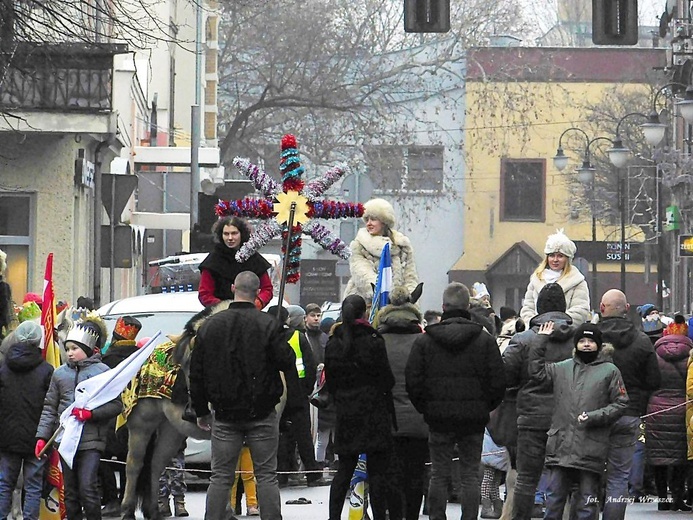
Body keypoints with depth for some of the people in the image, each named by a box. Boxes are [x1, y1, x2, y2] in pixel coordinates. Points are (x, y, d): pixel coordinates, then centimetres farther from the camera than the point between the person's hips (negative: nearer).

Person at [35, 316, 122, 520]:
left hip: (91, 440, -5)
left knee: (87, 487, -13)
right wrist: (42, 436, 5)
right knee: (70, 490, 9)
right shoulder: (60, 373, 11)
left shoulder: (103, 371, -2)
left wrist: (91, 413, -18)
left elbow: (116, 405, -5)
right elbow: (50, 407, 13)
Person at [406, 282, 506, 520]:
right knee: (470, 476, 4)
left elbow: (413, 382, -3)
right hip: (473, 419, 0)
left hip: (438, 419, 0)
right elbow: (498, 382, -3)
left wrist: (425, 408, 10)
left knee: (439, 475, 6)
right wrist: (485, 407, 11)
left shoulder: (424, 340, -2)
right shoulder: (485, 340, -2)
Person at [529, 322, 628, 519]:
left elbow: (620, 404, 2)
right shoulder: (563, 368, 14)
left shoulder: (609, 371, 3)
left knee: (587, 499, 3)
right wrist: (541, 340, 11)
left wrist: (594, 417, -10)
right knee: (554, 495, 5)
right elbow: (537, 371, 16)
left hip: (591, 447, -3)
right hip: (561, 443, 3)